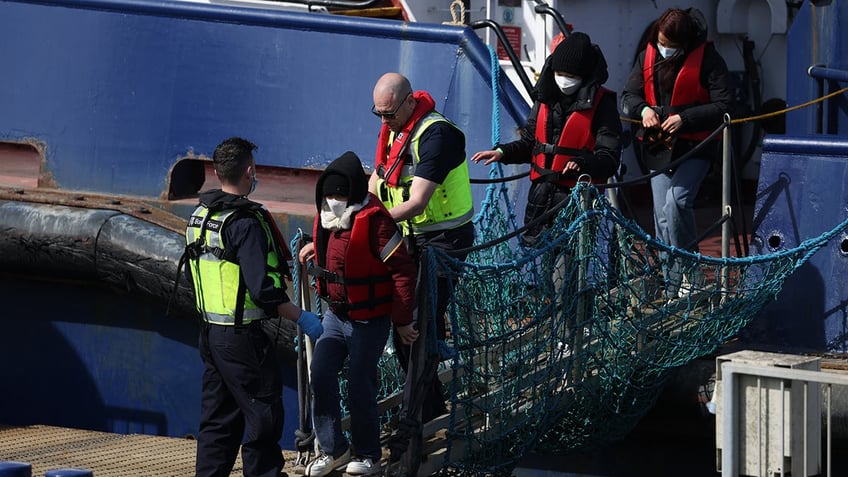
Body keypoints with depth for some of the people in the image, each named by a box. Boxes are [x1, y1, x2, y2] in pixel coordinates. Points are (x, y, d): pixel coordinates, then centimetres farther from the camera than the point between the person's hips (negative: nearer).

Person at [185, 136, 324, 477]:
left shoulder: (199, 216, 8)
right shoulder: (245, 222, -19)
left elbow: (190, 274, 18)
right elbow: (262, 289, -23)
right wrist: (301, 318, -14)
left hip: (210, 332, 9)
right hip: (243, 336, -9)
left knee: (218, 417, 15)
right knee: (263, 414, 0)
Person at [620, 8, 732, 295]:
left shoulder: (707, 59, -9)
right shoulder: (647, 57, 7)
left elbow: (724, 105, -12)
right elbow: (628, 96, 10)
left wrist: (684, 118, -21)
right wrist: (643, 109, -12)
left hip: (694, 149, -5)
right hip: (658, 148, 6)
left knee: (676, 202, -25)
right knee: (662, 217, 5)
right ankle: (670, 287, 12)